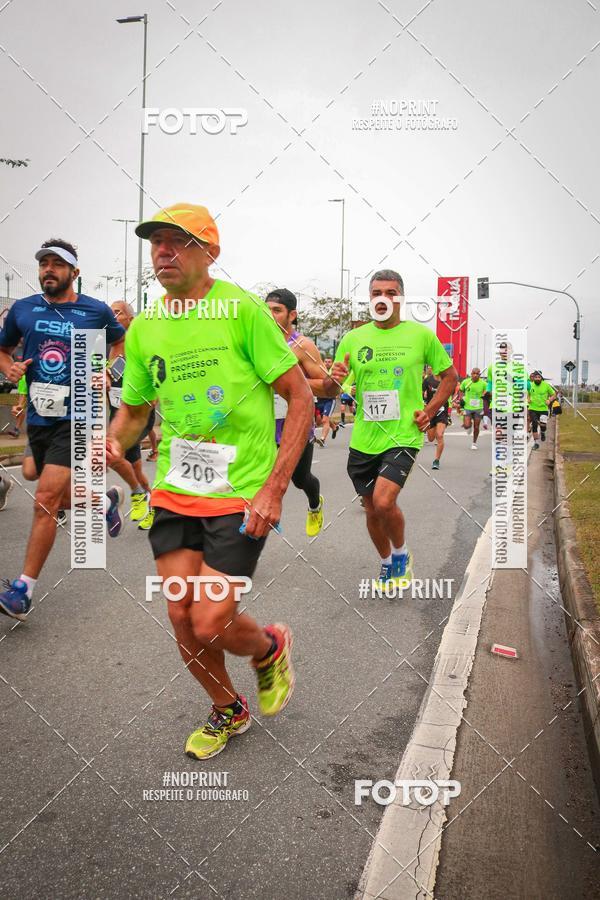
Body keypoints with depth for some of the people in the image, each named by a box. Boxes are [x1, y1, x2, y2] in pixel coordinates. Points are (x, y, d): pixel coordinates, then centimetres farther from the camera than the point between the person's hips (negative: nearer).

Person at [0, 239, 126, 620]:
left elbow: (121, 341, 16)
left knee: (46, 499, -15)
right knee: (62, 498, 18)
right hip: (39, 417, 5)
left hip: (77, 417, -5)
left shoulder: (96, 310, -2)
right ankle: (107, 500, 52)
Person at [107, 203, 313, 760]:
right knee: (182, 618, 7)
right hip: (174, 493, 5)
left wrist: (274, 487, -16)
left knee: (210, 624, -9)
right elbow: (134, 407, 18)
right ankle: (228, 710, 35)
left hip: (241, 496, -5)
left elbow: (301, 399, -10)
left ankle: (270, 648, 28)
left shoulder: (242, 309, -10)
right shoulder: (143, 328, 6)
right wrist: (114, 440, -6)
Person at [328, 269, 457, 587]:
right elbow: (329, 390, 7)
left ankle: (401, 554, 10)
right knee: (372, 510, 13)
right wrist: (334, 378, -17)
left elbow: (449, 376, 10)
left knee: (384, 501, -21)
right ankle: (388, 564, 39)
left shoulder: (421, 334, -1)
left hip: (403, 435, -4)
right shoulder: (353, 338, 4)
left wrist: (429, 411, -3)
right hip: (363, 439, 4)